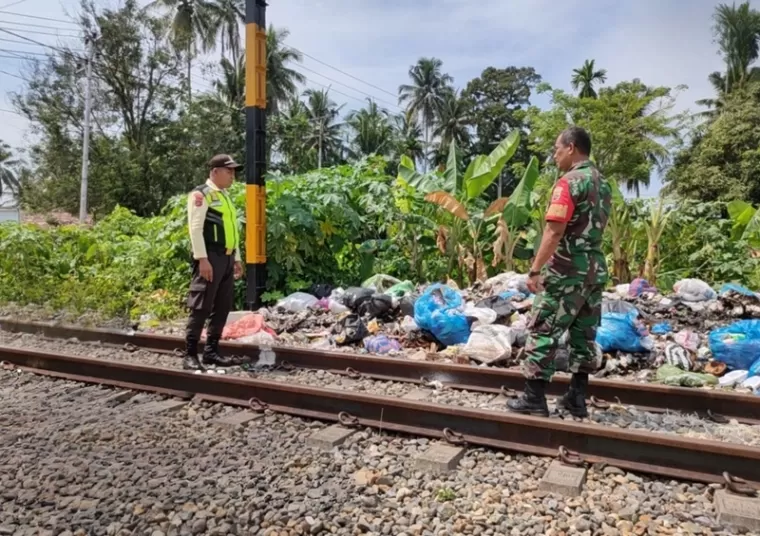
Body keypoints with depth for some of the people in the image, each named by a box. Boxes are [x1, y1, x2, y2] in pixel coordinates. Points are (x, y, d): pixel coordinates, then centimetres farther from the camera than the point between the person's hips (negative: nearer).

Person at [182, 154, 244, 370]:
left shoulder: (225, 196, 20)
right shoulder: (200, 194, -6)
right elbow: (195, 228, -14)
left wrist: (236, 258, 19)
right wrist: (202, 259, -21)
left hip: (226, 258, 9)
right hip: (210, 258, -8)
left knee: (223, 307, 10)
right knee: (201, 307, -6)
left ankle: (211, 351, 19)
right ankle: (190, 354, 1)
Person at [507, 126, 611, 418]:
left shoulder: (569, 182, -14)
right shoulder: (603, 184, 13)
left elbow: (554, 232, -21)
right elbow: (594, 227, 16)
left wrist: (535, 270, -19)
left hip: (566, 271, -8)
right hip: (596, 269, 9)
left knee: (543, 333, -1)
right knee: (584, 335, 11)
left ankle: (534, 399, 3)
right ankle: (577, 398, 19)